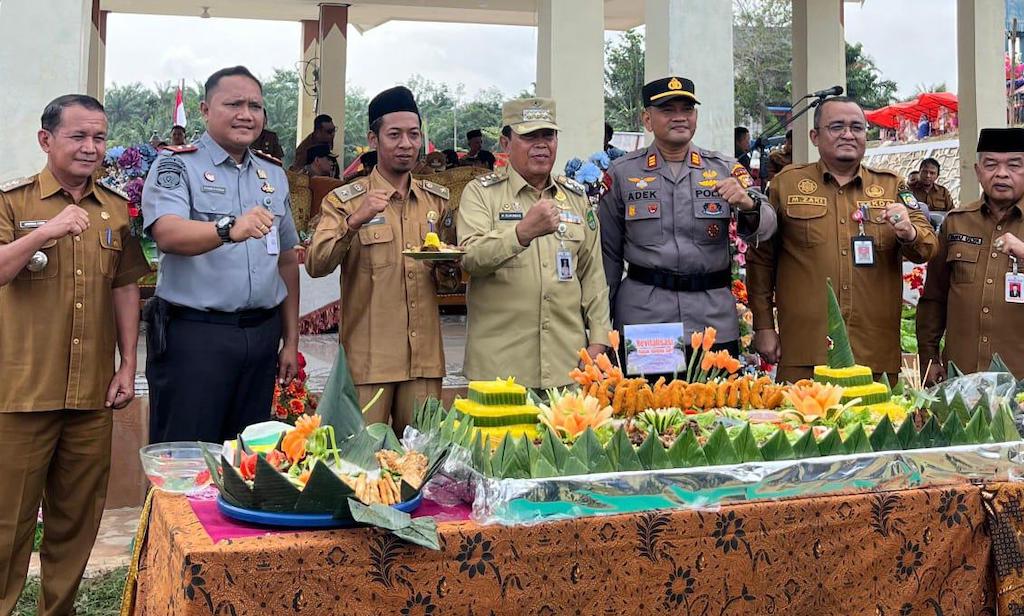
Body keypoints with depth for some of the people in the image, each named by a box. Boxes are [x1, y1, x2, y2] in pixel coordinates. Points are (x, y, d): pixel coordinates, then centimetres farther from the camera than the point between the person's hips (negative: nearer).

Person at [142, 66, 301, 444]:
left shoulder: (274, 176, 15)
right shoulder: (177, 165, -2)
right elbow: (167, 234, -21)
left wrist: (291, 341, 15)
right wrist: (229, 229, -40)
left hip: (262, 334, 5)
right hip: (194, 332, -5)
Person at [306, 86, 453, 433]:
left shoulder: (438, 200, 12)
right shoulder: (344, 200, 0)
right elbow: (316, 266, -13)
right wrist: (355, 221, -26)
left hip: (424, 356, 4)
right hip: (368, 357, -3)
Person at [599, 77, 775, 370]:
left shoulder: (726, 169, 9)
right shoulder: (622, 173, 5)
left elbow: (765, 229, 1)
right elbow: (609, 254, 8)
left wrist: (747, 204, -21)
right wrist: (601, 327, 6)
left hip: (715, 320, 1)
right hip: (642, 314, -1)